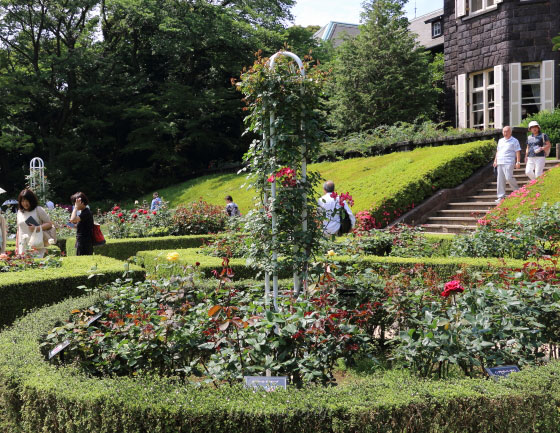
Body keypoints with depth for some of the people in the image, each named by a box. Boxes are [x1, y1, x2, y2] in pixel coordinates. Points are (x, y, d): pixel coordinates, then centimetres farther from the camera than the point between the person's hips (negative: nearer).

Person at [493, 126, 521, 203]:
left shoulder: (514, 141, 3)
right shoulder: (500, 141, 20)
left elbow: (518, 152, -3)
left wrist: (518, 162, -12)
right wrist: (495, 161, 17)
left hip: (509, 162, -6)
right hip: (500, 163, 6)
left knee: (509, 177, -16)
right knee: (500, 179, 1)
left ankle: (517, 190, 10)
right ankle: (501, 196, 3)